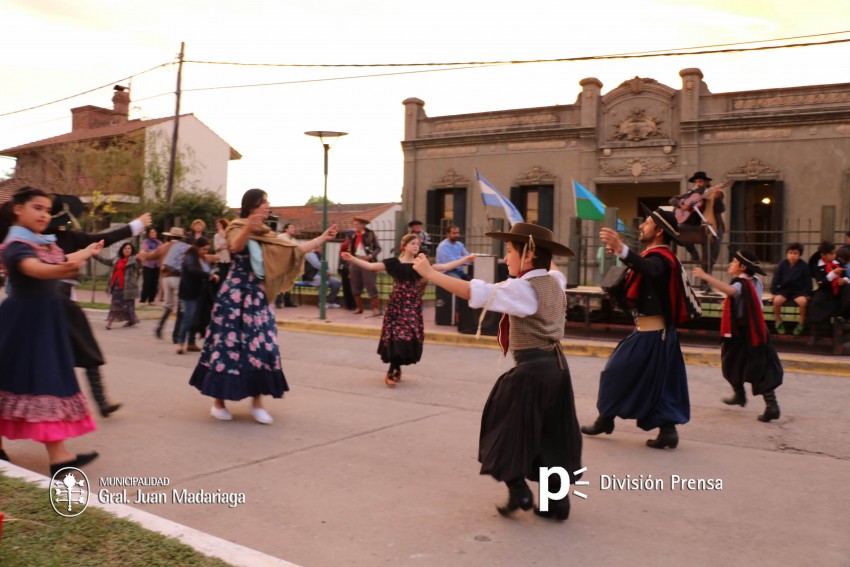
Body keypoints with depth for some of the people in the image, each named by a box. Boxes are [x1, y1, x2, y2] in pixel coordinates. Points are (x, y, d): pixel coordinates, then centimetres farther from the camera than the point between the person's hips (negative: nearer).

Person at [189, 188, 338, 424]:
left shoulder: (267, 235, 14)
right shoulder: (237, 228, -6)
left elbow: (295, 250, 16)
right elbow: (236, 246, -29)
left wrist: (323, 238, 14)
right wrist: (249, 227, -48)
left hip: (257, 295, 6)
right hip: (235, 294, -6)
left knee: (261, 347, 1)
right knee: (228, 345, -2)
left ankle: (257, 402, 9)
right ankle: (218, 403, 9)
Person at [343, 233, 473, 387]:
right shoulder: (394, 263, -4)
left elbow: (444, 267, 4)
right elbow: (371, 266, -12)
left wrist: (465, 259, -1)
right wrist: (352, 259, -24)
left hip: (413, 308, 3)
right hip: (396, 306, -3)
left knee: (410, 337, 2)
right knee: (396, 337, -7)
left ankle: (393, 371, 18)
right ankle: (395, 370, 6)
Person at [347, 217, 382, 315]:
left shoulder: (370, 234, -3)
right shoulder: (353, 236, 13)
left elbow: (378, 248, -3)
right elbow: (350, 250, 17)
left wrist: (370, 256, -19)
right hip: (355, 261, 6)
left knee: (370, 285, -7)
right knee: (355, 286, 8)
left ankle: (376, 308, -4)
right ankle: (359, 307, 19)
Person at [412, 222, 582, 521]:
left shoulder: (522, 289, -16)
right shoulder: (555, 282, 8)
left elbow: (476, 293, -24)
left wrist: (431, 273, -22)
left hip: (532, 368, -9)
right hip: (556, 365, 9)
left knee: (510, 428, 8)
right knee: (550, 435, 14)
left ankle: (519, 491, 7)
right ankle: (557, 500, 18)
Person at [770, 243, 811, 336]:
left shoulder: (803, 266, -2)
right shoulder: (782, 264, 1)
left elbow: (808, 281, 3)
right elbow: (776, 279, 4)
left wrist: (807, 294, -5)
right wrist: (773, 292, -2)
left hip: (799, 291, -1)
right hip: (784, 289, 1)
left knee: (803, 301, -33)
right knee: (777, 300, -30)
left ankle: (801, 323, -9)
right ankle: (778, 322, -6)